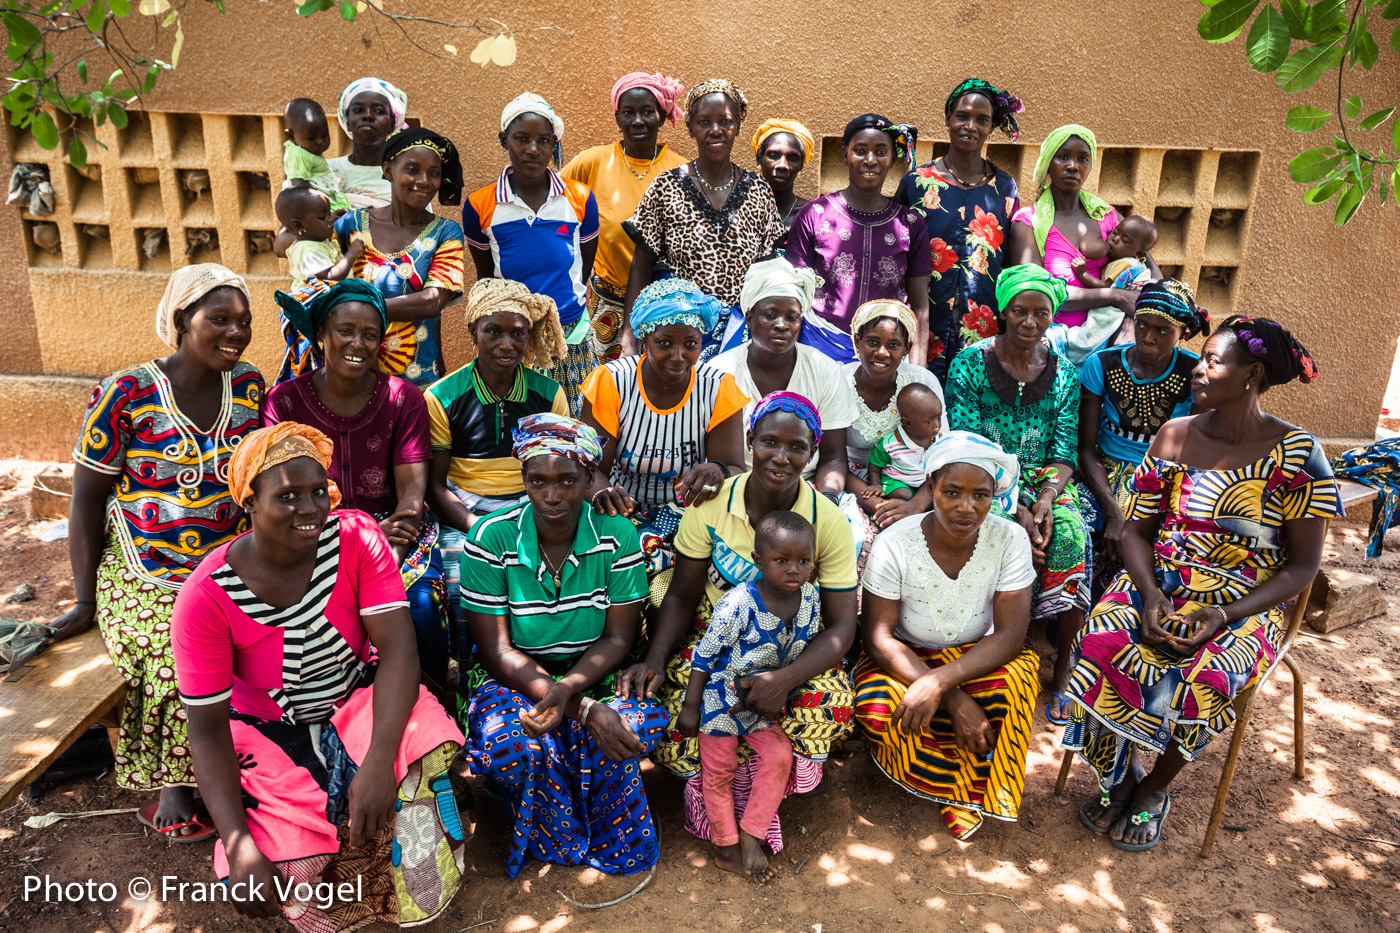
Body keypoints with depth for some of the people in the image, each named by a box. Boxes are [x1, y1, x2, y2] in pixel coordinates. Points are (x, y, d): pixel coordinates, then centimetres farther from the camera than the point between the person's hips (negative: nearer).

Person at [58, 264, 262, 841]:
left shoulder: (249, 385, 2)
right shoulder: (125, 395, -10)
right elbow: (87, 497, -3)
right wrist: (86, 601, -2)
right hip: (146, 575, -3)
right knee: (175, 663, -24)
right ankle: (173, 786, 1)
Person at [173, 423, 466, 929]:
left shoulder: (356, 536, -17)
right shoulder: (205, 597, -20)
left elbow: (398, 650, -22)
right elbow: (207, 728, -15)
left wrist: (378, 761, -36)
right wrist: (239, 847, -26)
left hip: (360, 698, 1)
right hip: (269, 730, -1)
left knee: (421, 757, -29)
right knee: (286, 874, -19)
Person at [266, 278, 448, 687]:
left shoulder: (404, 398, 1)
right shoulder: (283, 401, 0)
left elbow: (413, 489, -7)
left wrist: (391, 562, -26)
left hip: (394, 527, 0)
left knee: (420, 603, -28)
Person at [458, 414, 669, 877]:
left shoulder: (617, 535, -10)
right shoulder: (491, 538, -14)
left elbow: (618, 638, -7)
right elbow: (495, 649, -15)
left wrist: (567, 689, -29)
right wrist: (584, 709, -27)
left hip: (592, 674, 1)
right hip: (513, 679, -1)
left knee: (644, 720, -30)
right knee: (509, 746, -33)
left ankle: (614, 844, 2)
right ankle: (562, 841, 2)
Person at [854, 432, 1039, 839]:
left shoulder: (1009, 539, -15)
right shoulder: (894, 544, -19)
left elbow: (1010, 634, -19)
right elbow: (878, 636, -18)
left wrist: (938, 681, -34)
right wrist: (954, 700, -29)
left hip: (977, 657, 1)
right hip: (905, 659, -1)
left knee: (1019, 678, -31)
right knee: (875, 707, -32)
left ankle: (964, 795, -6)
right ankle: (971, 788, -4)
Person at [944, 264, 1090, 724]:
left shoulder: (1063, 373, 7)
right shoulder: (970, 364, -3)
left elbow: (1065, 453, 3)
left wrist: (1045, 500, -18)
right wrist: (1014, 508, -20)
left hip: (1044, 481, 3)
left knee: (1069, 532, -27)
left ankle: (1064, 669, -12)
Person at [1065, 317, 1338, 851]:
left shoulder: (1297, 455, -6)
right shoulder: (1173, 437, 4)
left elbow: (1302, 565, -3)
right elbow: (1137, 531, 6)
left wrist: (1226, 615, -18)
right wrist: (1150, 596, -14)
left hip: (1243, 609, -2)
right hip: (1159, 589, 3)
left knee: (1205, 678, -32)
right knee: (1103, 642, -28)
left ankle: (1156, 787, -2)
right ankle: (1120, 773, -2)